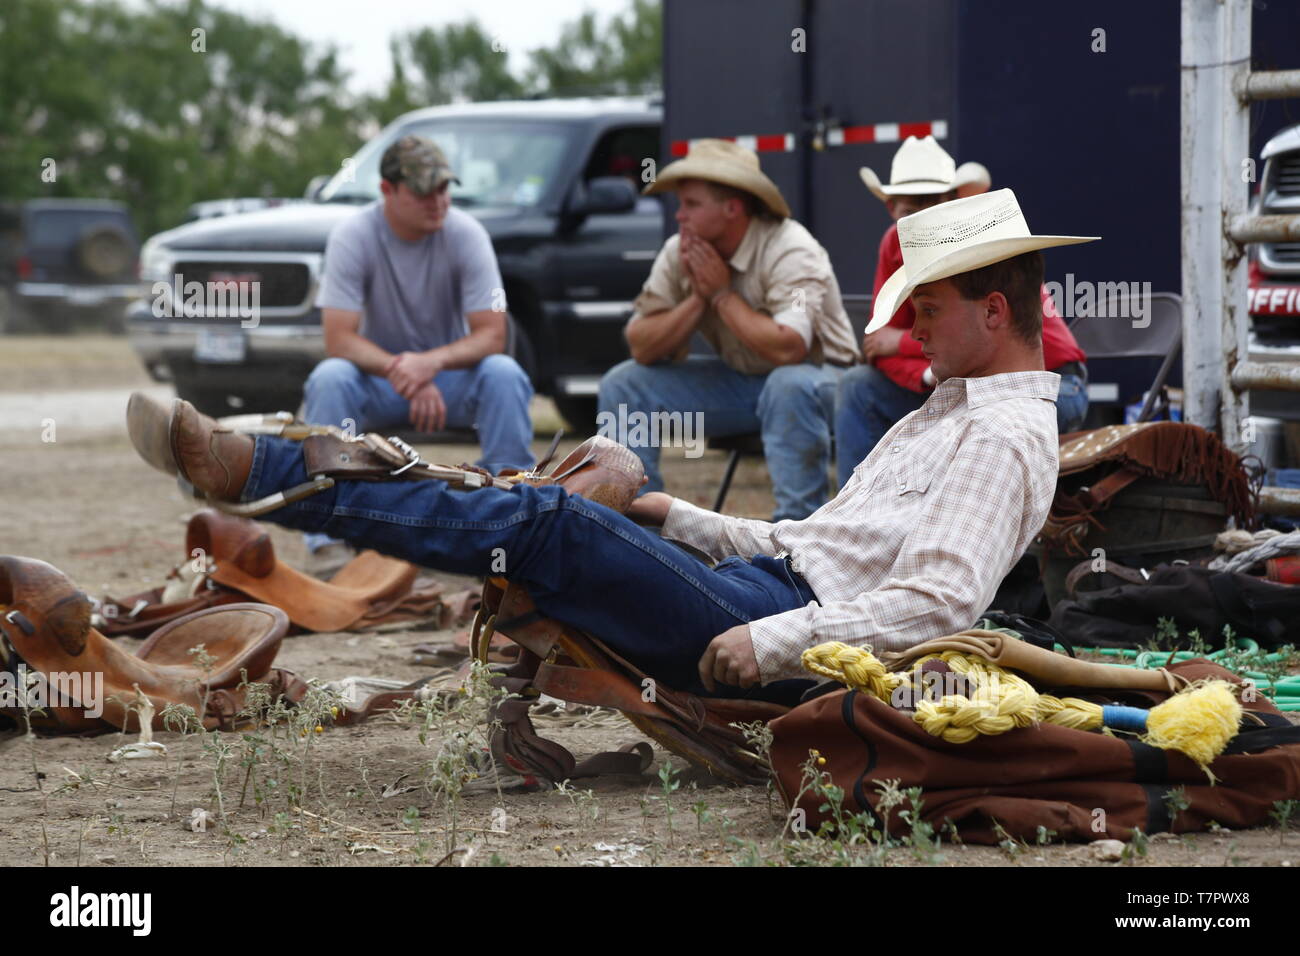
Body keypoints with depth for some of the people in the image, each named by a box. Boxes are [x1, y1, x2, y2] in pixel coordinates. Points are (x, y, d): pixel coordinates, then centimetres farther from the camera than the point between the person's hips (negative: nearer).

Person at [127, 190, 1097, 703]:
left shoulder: (1006, 440, -7)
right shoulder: (950, 409, 27)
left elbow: (944, 597, -22)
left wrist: (774, 642, -24)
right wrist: (678, 519, 23)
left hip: (779, 641, -11)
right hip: (764, 584, 11)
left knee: (549, 523, -20)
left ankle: (254, 471, -22)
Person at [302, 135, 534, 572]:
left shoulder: (465, 234, -13)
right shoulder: (352, 236, -16)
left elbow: (491, 335, -16)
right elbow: (339, 338, -20)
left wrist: (432, 362, -37)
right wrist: (404, 375, -36)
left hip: (449, 373, 1)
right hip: (377, 377, -1)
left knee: (504, 375, -30)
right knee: (329, 378, -32)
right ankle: (329, 539, -30)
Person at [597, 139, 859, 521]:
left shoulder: (790, 250, -24)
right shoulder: (679, 253, -6)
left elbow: (787, 348, -39)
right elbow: (641, 347, -8)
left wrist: (722, 294, -28)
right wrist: (696, 297, -21)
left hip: (815, 376, -6)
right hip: (737, 380, 6)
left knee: (790, 385, -41)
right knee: (622, 386, -6)